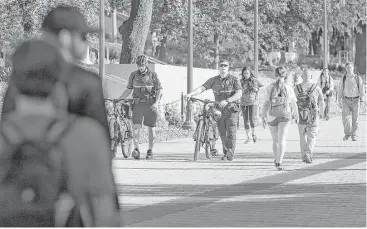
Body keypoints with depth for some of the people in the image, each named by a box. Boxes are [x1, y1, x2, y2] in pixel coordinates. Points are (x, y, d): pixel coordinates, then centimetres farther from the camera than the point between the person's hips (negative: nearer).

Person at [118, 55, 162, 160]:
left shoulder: (153, 75, 1)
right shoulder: (134, 75, 7)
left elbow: (159, 90, 0)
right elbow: (128, 90, 13)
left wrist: (156, 102, -15)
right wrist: (118, 100, 3)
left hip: (151, 104, -1)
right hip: (138, 104, 1)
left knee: (151, 128, 3)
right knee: (136, 126, -16)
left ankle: (150, 151, 13)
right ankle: (136, 149, -18)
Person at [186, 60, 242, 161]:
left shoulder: (234, 80, -4)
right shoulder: (213, 80, 6)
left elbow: (239, 93, -16)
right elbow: (202, 88, -2)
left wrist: (227, 101, -30)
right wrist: (190, 94, -19)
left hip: (231, 108, -4)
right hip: (219, 109, 4)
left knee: (231, 132, -13)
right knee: (222, 134, 7)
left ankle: (230, 153, -15)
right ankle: (225, 153, 18)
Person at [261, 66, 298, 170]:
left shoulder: (270, 87, -4)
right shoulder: (289, 88, -4)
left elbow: (266, 103, -7)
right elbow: (293, 104, 3)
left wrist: (264, 116, -1)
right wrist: (296, 115, 18)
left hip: (272, 116, 1)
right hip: (285, 115, -1)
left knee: (275, 140, 18)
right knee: (282, 140, -6)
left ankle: (277, 160, 31)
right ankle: (279, 162, -21)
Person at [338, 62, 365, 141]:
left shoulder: (358, 78, -2)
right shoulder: (343, 79, 2)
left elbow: (362, 91, -3)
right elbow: (340, 91, 5)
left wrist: (362, 101, -13)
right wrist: (339, 102, 0)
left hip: (355, 100, 0)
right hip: (346, 100, 1)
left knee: (355, 119, 1)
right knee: (345, 117, -12)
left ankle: (354, 135, 14)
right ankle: (347, 133, 6)